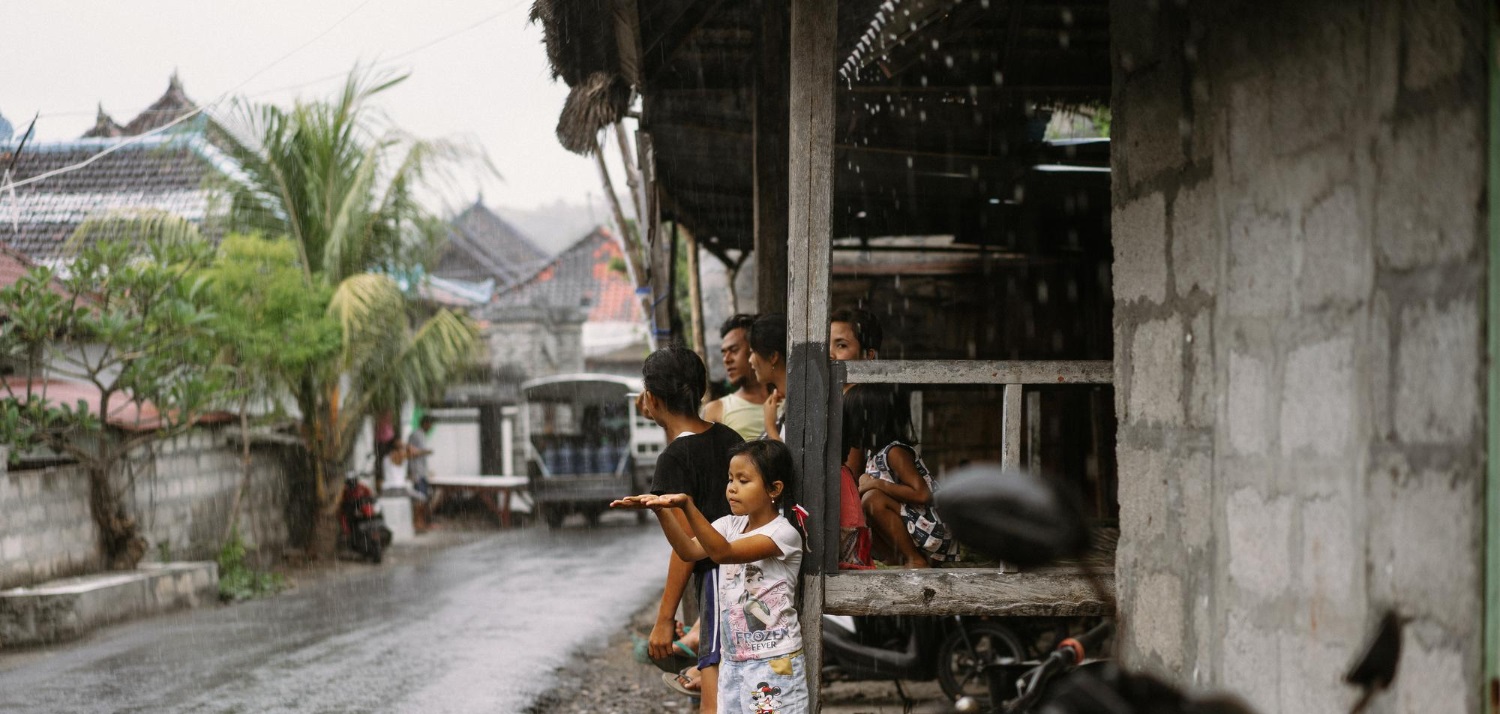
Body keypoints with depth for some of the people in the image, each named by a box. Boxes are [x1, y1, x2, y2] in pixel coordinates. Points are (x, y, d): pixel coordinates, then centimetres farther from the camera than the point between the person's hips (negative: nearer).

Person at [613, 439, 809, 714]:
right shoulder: (730, 525, 9)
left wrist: (688, 506, -37)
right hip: (733, 660, 7)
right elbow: (689, 550, -4)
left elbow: (722, 552, -26)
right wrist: (661, 511, -19)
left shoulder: (783, 532, -14)